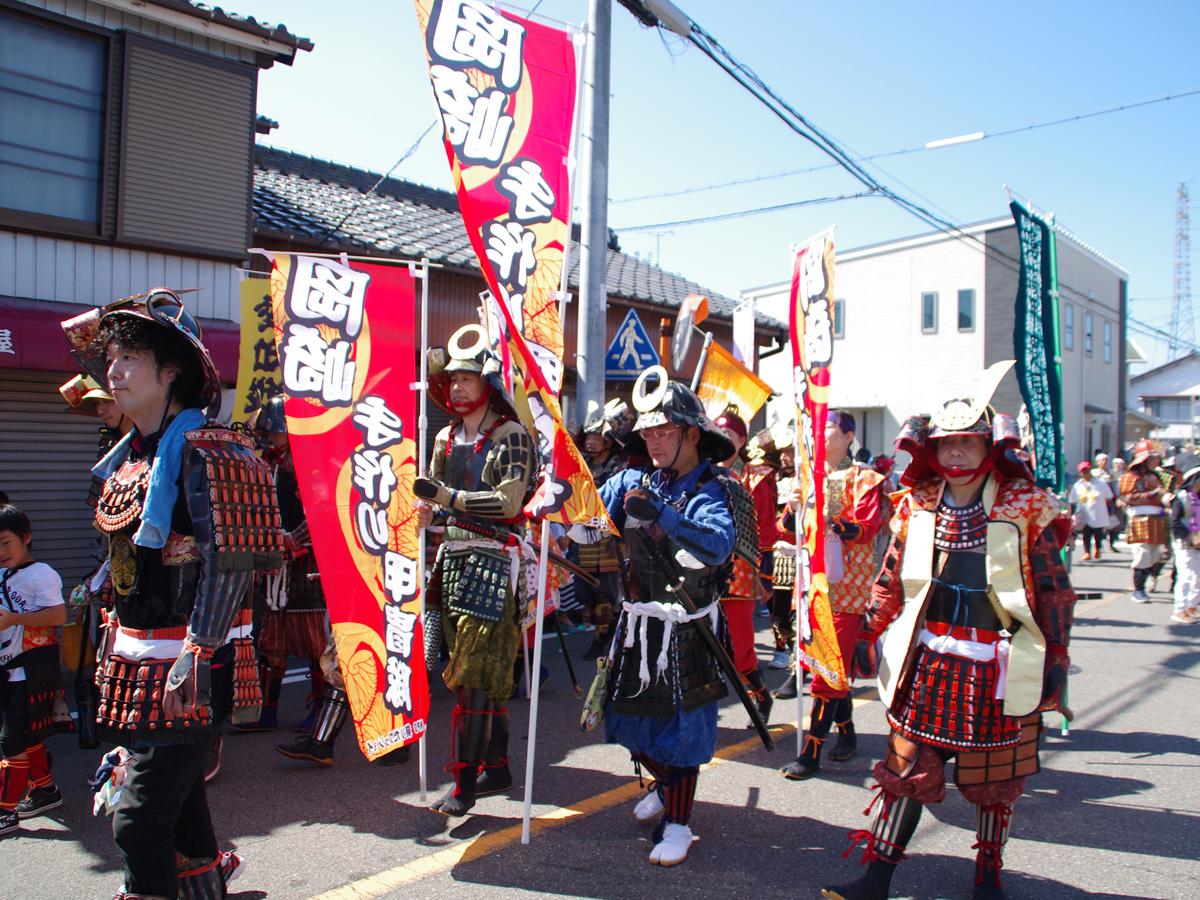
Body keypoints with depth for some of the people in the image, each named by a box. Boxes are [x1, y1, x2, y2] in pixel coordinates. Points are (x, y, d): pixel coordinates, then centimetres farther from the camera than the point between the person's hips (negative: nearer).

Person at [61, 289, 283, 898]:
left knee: (140, 819, -5)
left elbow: (229, 563, -23)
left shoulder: (203, 449, -17)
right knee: (178, 801, 20)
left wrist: (196, 658, -25)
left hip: (184, 663, -9)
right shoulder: (135, 451, 9)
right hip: (137, 657, 9)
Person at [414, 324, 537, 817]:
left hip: (494, 561, -7)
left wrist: (446, 495, -20)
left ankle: (465, 782, -5)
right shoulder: (446, 438, 15)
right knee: (484, 671, 14)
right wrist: (425, 513, 1)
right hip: (453, 558, 8)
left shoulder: (511, 436, -7)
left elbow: (509, 502, -18)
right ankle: (496, 766, 25)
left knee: (475, 671, -9)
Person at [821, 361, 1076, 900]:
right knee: (906, 767, 5)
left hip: (999, 667, -2)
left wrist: (1055, 659, -4)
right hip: (926, 662, 2)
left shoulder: (1027, 506, -7)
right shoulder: (916, 504, 2)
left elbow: (1053, 588, -3)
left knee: (993, 778, 13)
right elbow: (892, 579, 10)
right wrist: (867, 633, 5)